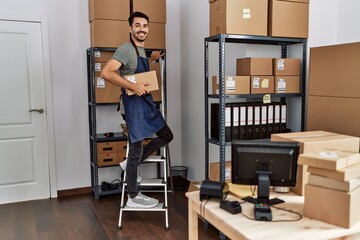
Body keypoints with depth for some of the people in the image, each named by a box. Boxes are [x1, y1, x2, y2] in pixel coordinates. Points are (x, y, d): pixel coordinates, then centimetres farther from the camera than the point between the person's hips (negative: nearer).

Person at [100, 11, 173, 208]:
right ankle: (133, 198, 12)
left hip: (147, 102, 9)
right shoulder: (126, 49, -14)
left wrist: (151, 59, 23)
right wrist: (133, 87, -27)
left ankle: (130, 163, 22)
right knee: (136, 150, -2)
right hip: (134, 103, -9)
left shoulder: (141, 50, 15)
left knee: (166, 136, 17)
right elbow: (106, 73, -26)